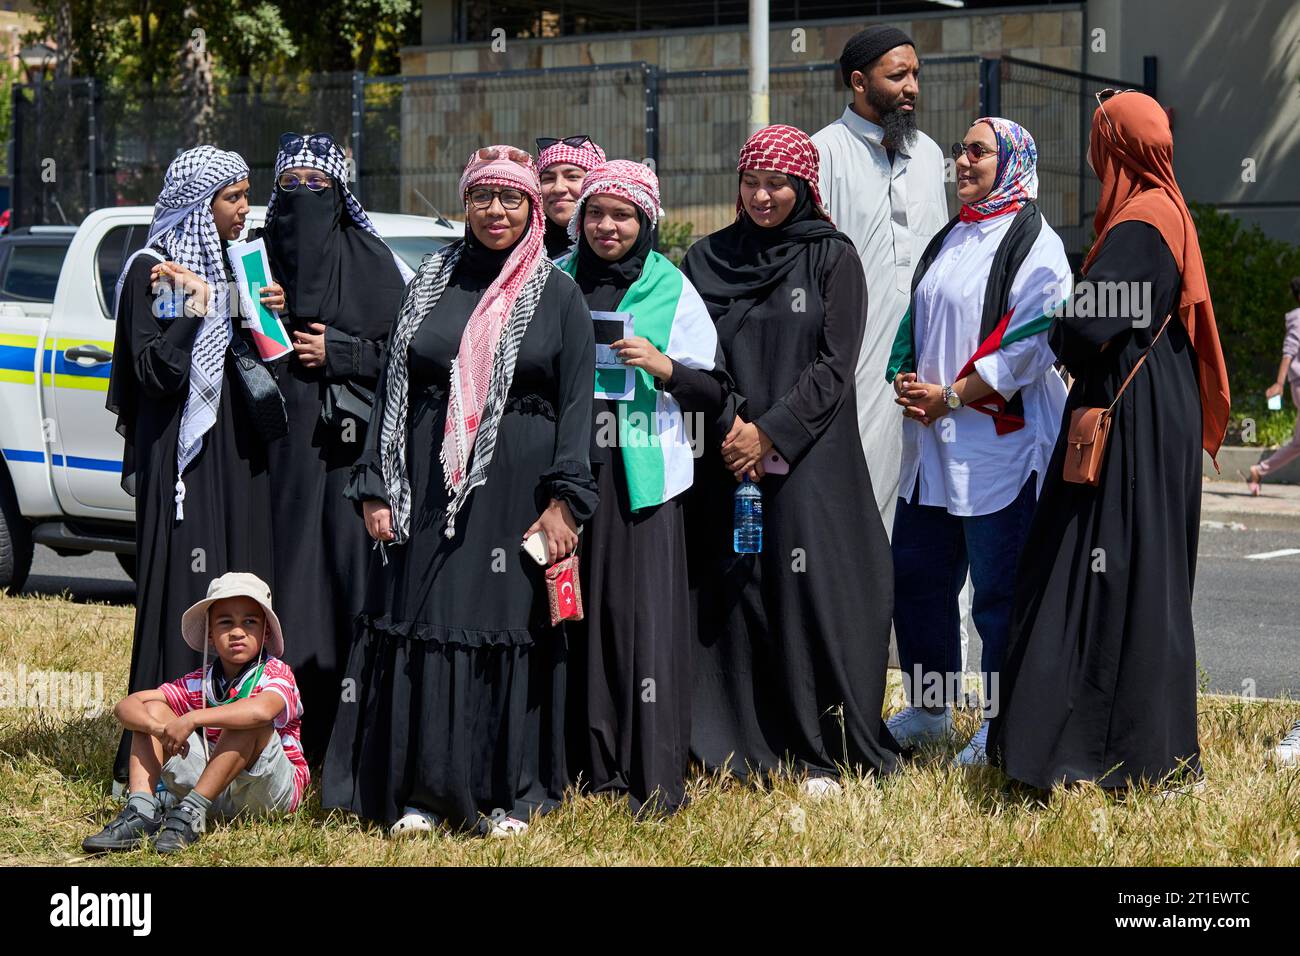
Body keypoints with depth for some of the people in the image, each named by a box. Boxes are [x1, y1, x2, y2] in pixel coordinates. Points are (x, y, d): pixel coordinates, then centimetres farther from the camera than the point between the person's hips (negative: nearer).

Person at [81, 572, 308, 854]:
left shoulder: (276, 673, -11)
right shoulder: (200, 683, 3)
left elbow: (262, 710, -38)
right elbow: (125, 706, -4)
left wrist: (192, 719, -36)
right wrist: (158, 728, -26)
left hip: (273, 790, -5)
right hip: (216, 791, 5)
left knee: (250, 722, -32)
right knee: (152, 709, -3)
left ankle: (191, 811, -30)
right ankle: (141, 812, -22)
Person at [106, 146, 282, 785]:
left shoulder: (231, 266, 16)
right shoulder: (151, 271, -5)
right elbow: (154, 372, -14)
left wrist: (272, 315, 2)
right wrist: (192, 306, -20)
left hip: (237, 456, 7)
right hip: (181, 461, -7)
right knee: (183, 596, -9)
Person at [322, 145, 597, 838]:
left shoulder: (558, 295, 4)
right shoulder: (430, 285, 11)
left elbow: (577, 403, 0)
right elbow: (391, 387, 10)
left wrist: (564, 501, -9)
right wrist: (375, 488, 2)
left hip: (514, 492, -2)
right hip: (428, 490, 2)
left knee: (509, 625, 1)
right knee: (421, 624, -1)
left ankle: (502, 793, 10)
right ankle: (421, 789, 7)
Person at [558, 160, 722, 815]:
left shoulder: (671, 289, 6)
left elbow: (712, 392, 6)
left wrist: (663, 366, -11)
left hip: (644, 473, -2)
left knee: (646, 613, -8)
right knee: (583, 611, -1)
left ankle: (655, 777, -7)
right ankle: (595, 763, 8)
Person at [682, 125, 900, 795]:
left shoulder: (832, 258, 3)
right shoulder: (707, 260, 11)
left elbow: (834, 365, -4)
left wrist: (770, 433, -12)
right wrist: (730, 424, -10)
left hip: (810, 460, -3)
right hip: (726, 462, 3)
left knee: (808, 594, -6)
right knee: (729, 597, 0)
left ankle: (820, 754, 1)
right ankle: (733, 748, 8)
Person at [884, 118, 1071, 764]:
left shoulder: (1034, 244, -7)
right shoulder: (948, 241, 18)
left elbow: (1030, 347, -16)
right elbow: (914, 324, 22)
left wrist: (952, 396, -15)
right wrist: (906, 380, 1)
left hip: (999, 445, -8)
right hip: (930, 444, 8)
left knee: (999, 590, -3)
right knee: (914, 574, 11)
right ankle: (928, 709, 25)